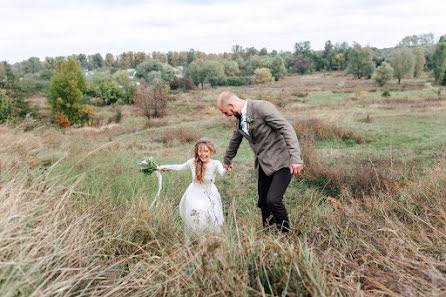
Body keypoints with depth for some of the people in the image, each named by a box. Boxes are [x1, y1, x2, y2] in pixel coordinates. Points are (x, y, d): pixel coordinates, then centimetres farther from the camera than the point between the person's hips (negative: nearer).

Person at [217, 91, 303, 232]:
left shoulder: (262, 107, -15)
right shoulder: (239, 117, 12)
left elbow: (287, 129, -21)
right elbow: (235, 140, 30)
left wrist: (295, 158, -28)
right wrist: (227, 160, 44)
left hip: (281, 161, -8)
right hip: (263, 165, 8)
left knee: (273, 199, -18)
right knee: (263, 203, 7)